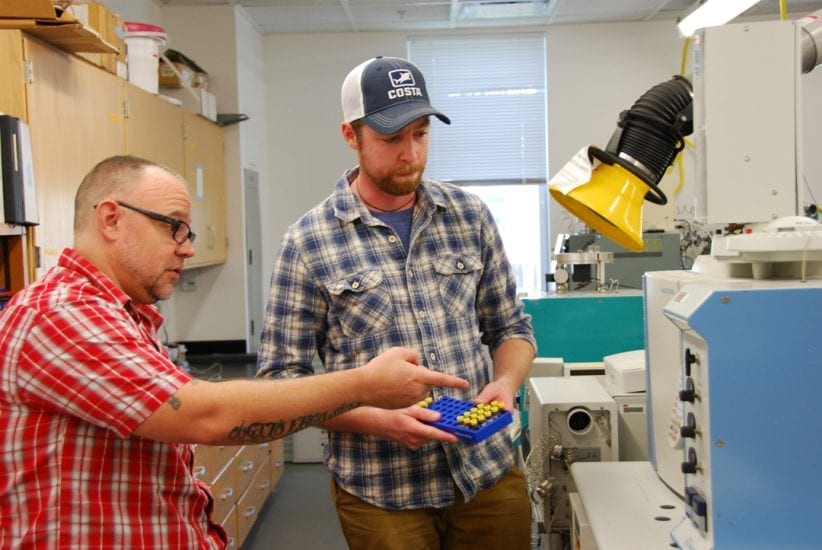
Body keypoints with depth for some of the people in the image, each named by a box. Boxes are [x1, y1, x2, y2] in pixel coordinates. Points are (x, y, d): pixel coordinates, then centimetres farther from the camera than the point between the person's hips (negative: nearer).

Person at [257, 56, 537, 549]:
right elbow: (281, 379, -7)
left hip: (490, 473, 3)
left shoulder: (471, 216, 2)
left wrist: (506, 382, -11)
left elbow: (512, 328, 10)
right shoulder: (308, 242, -8)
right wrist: (378, 421, -20)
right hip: (382, 493, -3)